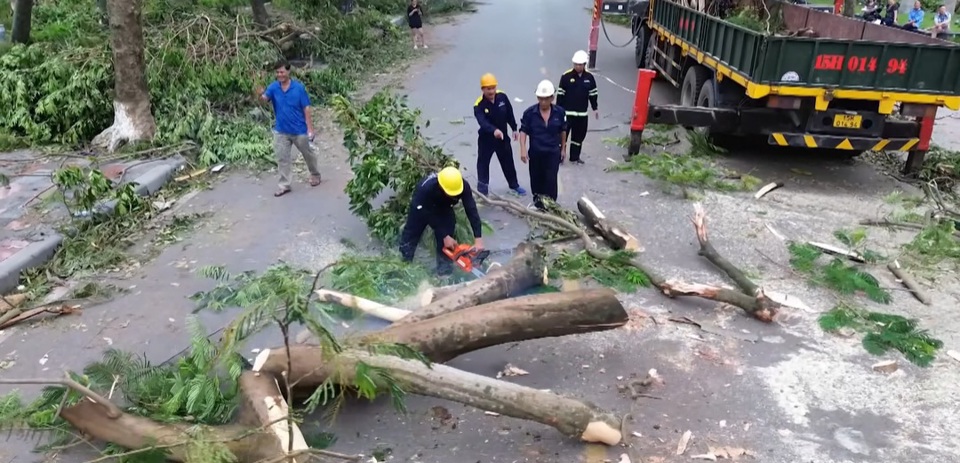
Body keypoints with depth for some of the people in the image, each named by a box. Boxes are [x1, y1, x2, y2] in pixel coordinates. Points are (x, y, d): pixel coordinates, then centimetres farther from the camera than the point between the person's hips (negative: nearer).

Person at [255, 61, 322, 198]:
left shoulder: (299, 87, -11)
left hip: (299, 130, -2)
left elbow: (306, 109, -9)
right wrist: (260, 95, -46)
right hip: (281, 131, 2)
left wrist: (310, 128, -12)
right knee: (282, 158, 7)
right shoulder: (273, 87, -5)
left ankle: (315, 175, 40)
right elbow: (264, 99, -22)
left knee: (308, 154, 16)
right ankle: (284, 185, 18)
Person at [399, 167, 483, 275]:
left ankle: (445, 265, -3)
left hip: (443, 207, 2)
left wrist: (478, 239, -43)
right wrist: (445, 237, -33)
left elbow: (472, 211, -37)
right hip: (423, 208, -2)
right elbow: (430, 215, -34)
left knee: (447, 231, -15)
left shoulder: (464, 186, -37)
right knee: (412, 231, 8)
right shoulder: (427, 188, -45)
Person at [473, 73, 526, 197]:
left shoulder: (502, 97, -12)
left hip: (503, 137, 4)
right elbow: (483, 122, -41)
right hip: (486, 139, -3)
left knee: (508, 162, 18)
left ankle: (514, 185, 38)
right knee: (483, 163, 5)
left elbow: (510, 113, 3)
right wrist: (494, 131, -58)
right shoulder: (479, 105, -24)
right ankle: (482, 190, 17)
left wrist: (514, 129, 9)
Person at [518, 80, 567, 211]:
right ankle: (537, 199, 36)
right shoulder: (530, 112, -11)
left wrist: (563, 148, 12)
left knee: (551, 179, -2)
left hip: (553, 152, 0)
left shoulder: (559, 112, -7)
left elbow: (563, 131, 6)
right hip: (535, 152, 0)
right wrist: (523, 149, -17)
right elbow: (523, 131, -8)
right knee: (536, 177, 15)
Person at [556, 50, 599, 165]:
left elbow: (593, 94, 11)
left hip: (582, 113, 4)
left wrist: (595, 108, 12)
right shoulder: (566, 76, -9)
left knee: (579, 135, 11)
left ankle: (575, 157, 24)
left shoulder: (589, 77, 2)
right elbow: (560, 94, -6)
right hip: (567, 112, -4)